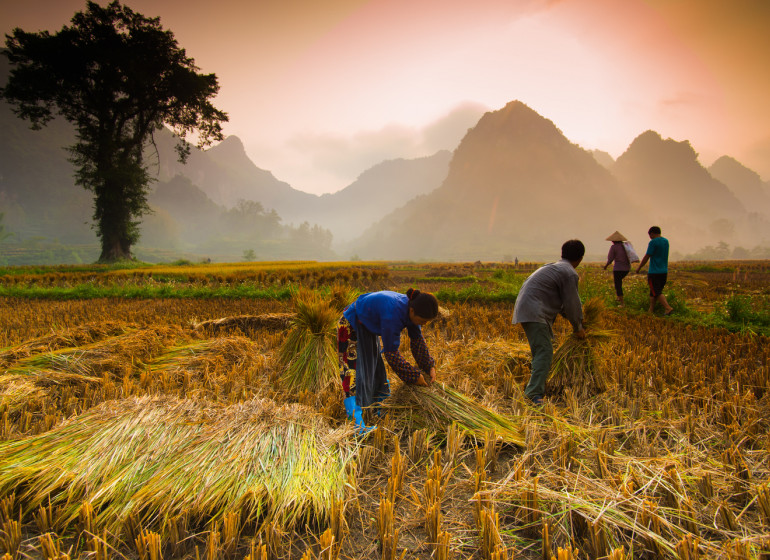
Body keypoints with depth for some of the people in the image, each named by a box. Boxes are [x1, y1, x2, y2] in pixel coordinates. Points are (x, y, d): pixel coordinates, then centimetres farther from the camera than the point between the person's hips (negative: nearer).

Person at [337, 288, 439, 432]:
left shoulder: (412, 309, -15)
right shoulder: (393, 313, -40)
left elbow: (417, 340, -1)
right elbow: (391, 353, -33)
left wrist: (430, 366, -5)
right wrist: (414, 376, -26)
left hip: (368, 329, 9)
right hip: (351, 327, -9)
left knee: (377, 370, 15)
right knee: (354, 372, -13)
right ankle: (356, 423, -13)